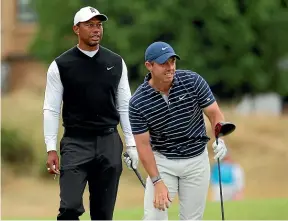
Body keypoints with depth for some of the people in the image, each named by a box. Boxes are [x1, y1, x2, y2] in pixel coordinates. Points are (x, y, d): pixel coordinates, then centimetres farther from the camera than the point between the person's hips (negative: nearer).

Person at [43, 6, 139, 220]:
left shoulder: (116, 63, 7)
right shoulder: (61, 65, -1)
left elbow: (125, 107, 11)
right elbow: (51, 110, -1)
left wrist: (132, 144, 6)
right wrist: (51, 149, -8)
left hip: (109, 143, 3)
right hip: (76, 143, -3)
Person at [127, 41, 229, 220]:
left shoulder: (192, 81, -12)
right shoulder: (138, 102, -15)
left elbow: (214, 113, -6)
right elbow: (143, 145, -11)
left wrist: (220, 140, -26)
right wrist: (157, 182, -17)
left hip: (196, 160, 1)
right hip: (162, 163, -1)